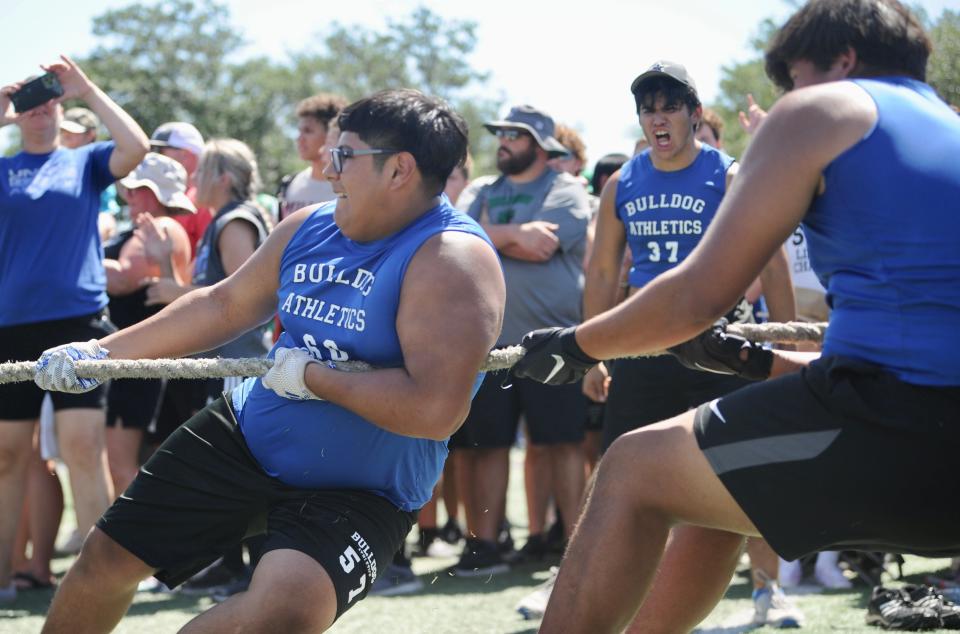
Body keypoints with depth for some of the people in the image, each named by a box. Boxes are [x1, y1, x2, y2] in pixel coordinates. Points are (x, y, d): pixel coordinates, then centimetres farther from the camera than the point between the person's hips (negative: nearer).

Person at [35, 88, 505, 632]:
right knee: (108, 558, 9)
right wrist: (102, 351, 13)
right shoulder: (311, 228, 1)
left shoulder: (451, 259, -23)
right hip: (247, 438, 7)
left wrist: (313, 377, -22)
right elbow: (224, 306, 15)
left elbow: (436, 407, -34)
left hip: (359, 494, -7)